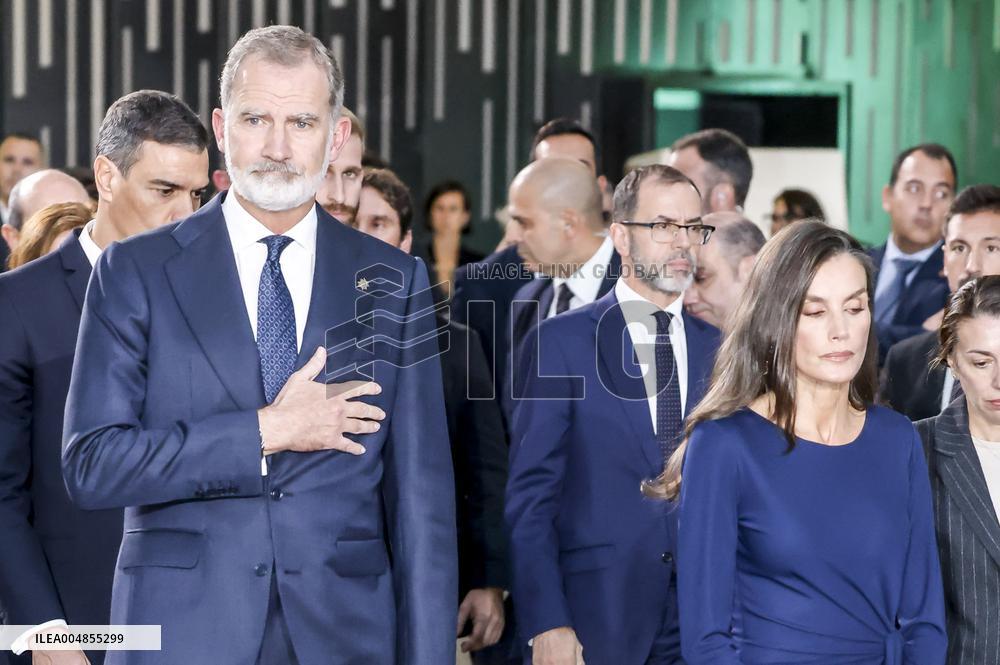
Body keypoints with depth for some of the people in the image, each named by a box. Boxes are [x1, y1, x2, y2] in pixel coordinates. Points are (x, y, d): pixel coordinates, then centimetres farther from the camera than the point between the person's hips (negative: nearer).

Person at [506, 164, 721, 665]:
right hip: (595, 619, -3)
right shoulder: (560, 342, -2)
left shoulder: (717, 348, 9)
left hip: (700, 620, 3)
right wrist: (546, 623, -13)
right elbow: (530, 496, -5)